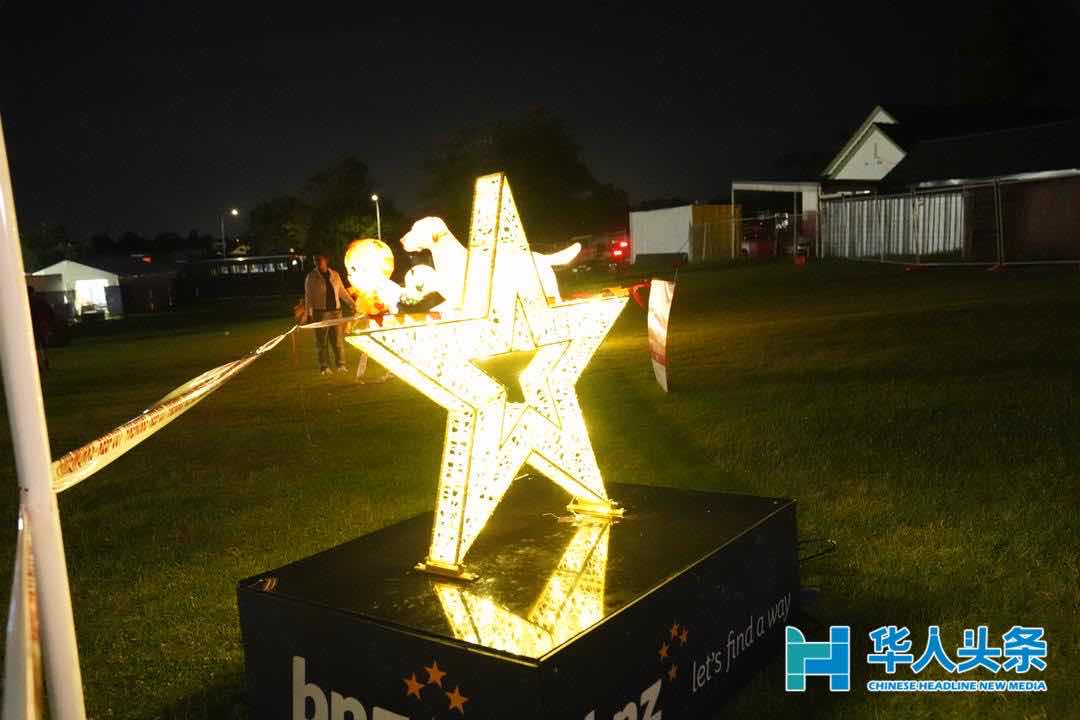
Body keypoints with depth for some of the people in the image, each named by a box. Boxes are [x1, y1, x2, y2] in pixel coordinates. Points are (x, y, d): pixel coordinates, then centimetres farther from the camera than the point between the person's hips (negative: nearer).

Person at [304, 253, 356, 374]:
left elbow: (342, 292, 16)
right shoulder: (311, 277, 0)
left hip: (335, 311, 3)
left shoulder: (334, 275, 9)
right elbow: (308, 297, -4)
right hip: (320, 313, -3)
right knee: (322, 341, 0)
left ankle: (341, 365, 14)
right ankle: (324, 367, 8)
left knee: (338, 339, 4)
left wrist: (352, 304, 12)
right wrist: (309, 314, -11)